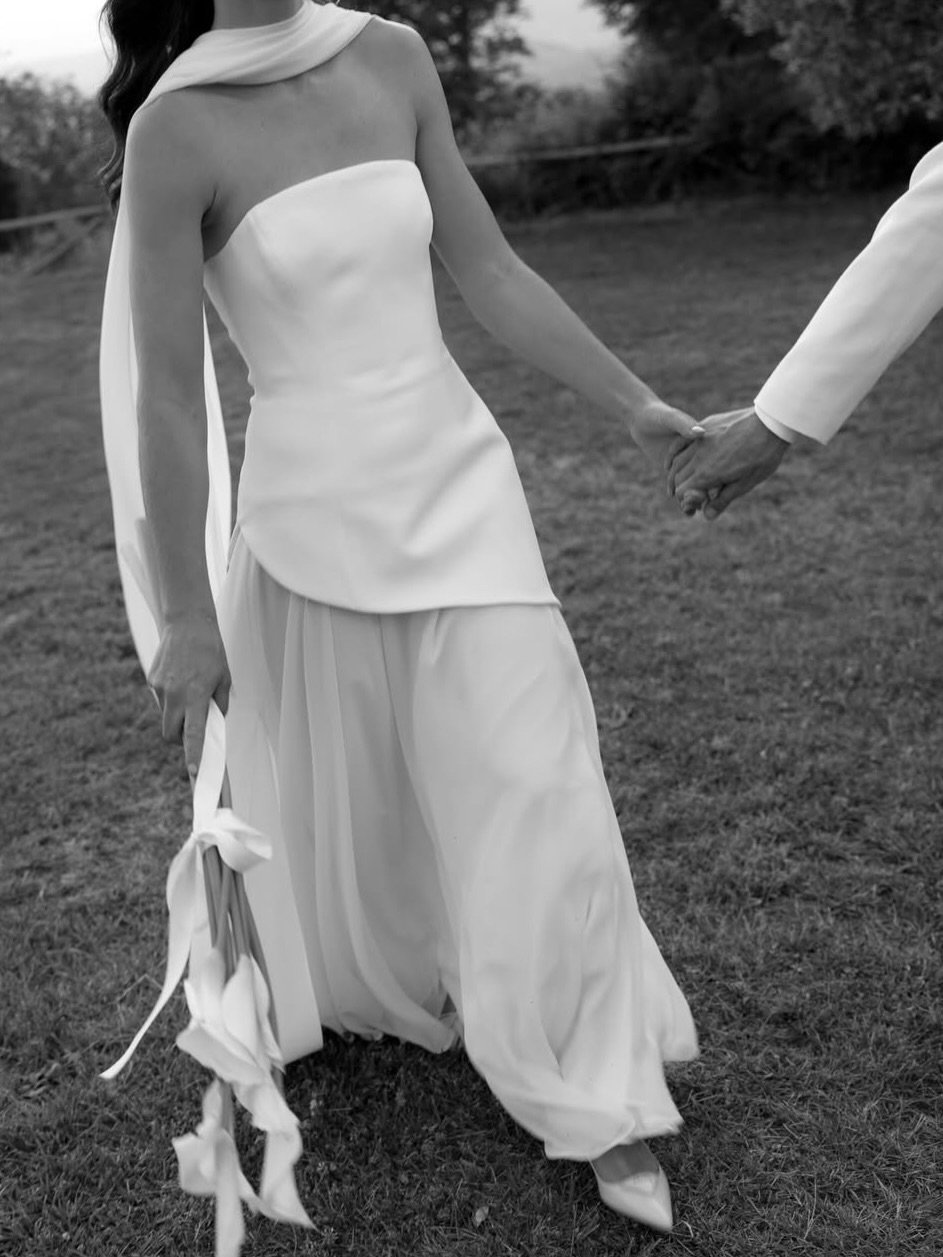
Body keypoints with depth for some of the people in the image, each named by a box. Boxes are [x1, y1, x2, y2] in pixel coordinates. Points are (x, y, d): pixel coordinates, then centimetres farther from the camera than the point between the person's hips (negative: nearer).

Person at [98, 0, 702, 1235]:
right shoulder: (176, 127, -11)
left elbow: (492, 274, 7)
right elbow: (170, 399, -10)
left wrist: (636, 405, 8)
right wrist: (186, 616, -7)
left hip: (459, 484, 3)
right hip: (314, 518, -3)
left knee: (531, 799, 3)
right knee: (337, 807, 14)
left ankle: (601, 1102, 18)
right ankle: (372, 996, 45)